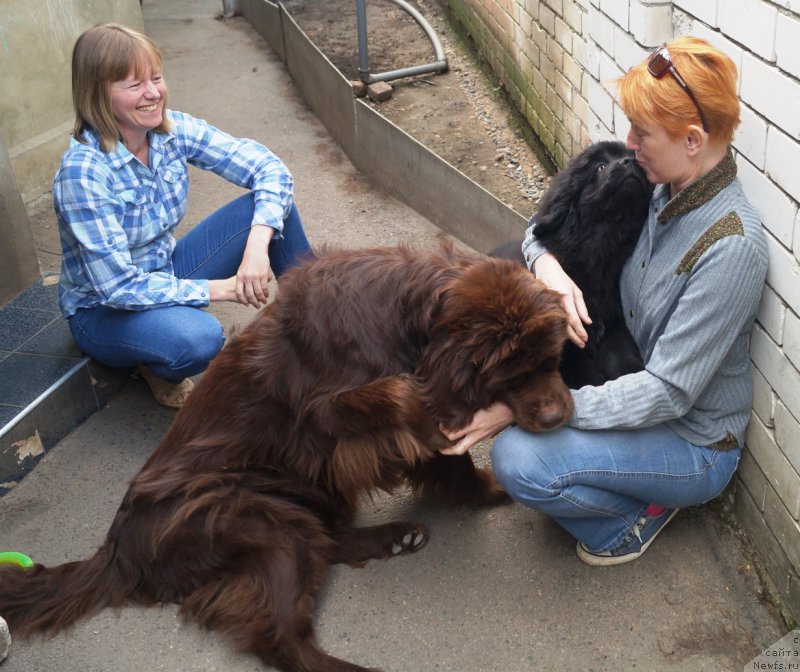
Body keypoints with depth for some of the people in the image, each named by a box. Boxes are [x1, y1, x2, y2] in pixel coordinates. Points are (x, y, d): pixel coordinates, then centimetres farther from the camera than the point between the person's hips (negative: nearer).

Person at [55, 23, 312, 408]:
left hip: (167, 275, 6)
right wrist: (222, 289, -26)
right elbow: (117, 287, -28)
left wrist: (258, 244, -31)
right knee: (197, 337, -39)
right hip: (103, 312, -6)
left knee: (273, 202, -12)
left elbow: (269, 169, -14)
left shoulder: (173, 130, -12)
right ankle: (154, 365, -2)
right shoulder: (82, 173, -28)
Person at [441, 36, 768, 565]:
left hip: (692, 441, -8)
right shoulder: (657, 189, -7)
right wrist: (546, 264, -22)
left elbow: (667, 393, -29)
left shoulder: (731, 247, -29)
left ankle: (643, 508, 1)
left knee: (519, 460, -27)